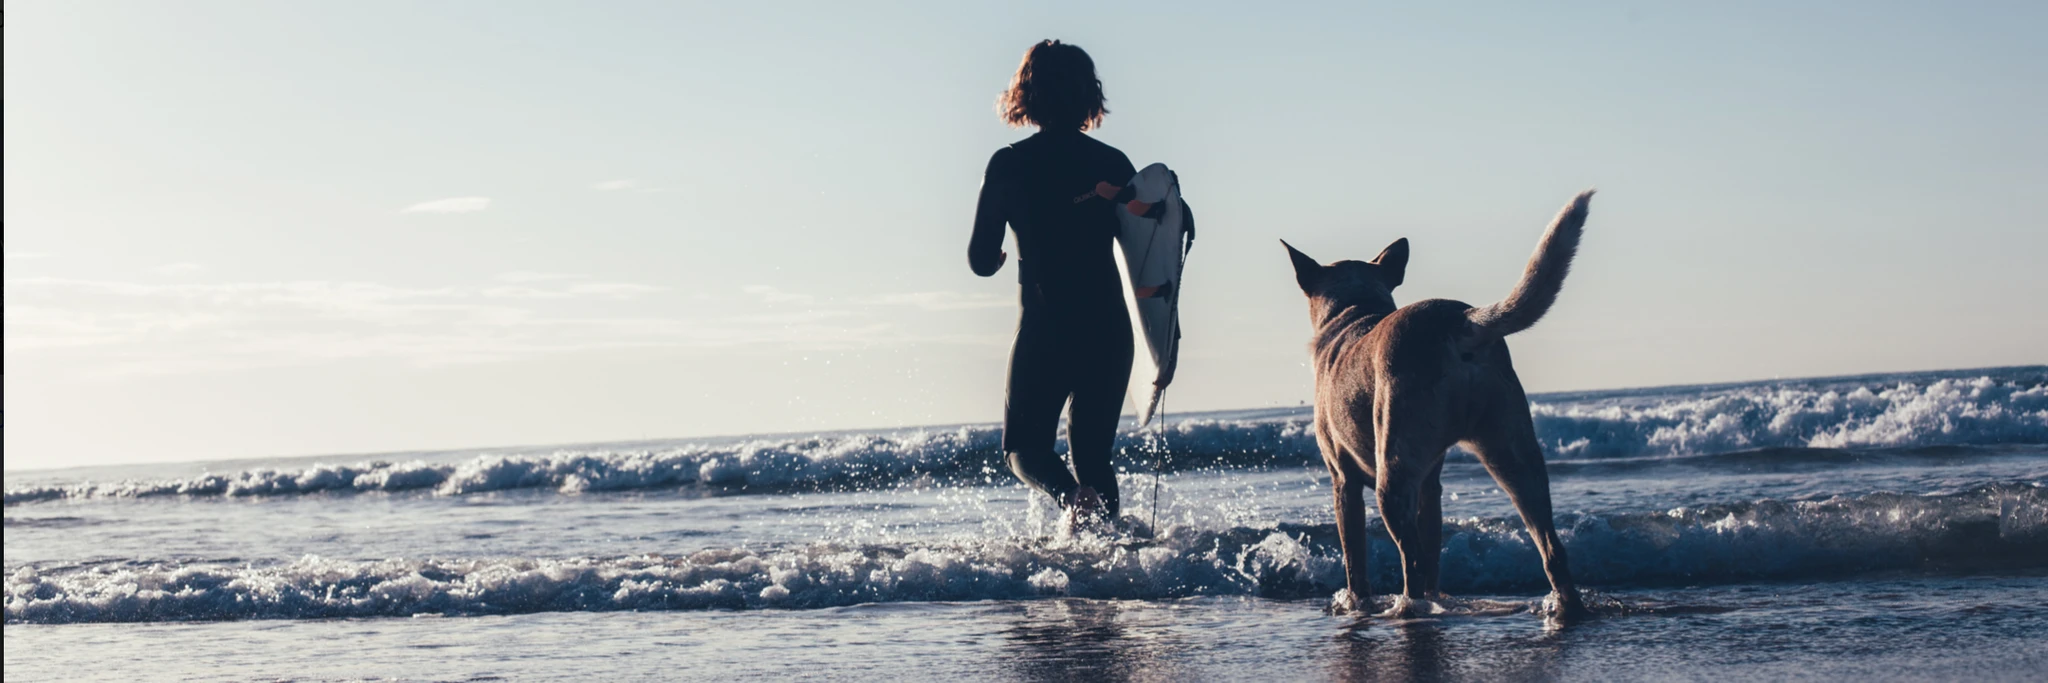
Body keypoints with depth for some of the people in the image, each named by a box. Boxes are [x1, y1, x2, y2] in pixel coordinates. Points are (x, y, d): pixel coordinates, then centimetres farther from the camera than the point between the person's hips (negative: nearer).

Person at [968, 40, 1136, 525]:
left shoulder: (1009, 165, -4)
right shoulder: (1113, 163, 2)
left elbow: (982, 261, 0)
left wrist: (999, 258, 23)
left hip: (1044, 328, -3)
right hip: (1109, 330, 3)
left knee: (1025, 447, 10)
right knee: (1093, 453, 15)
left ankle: (1073, 499, -21)